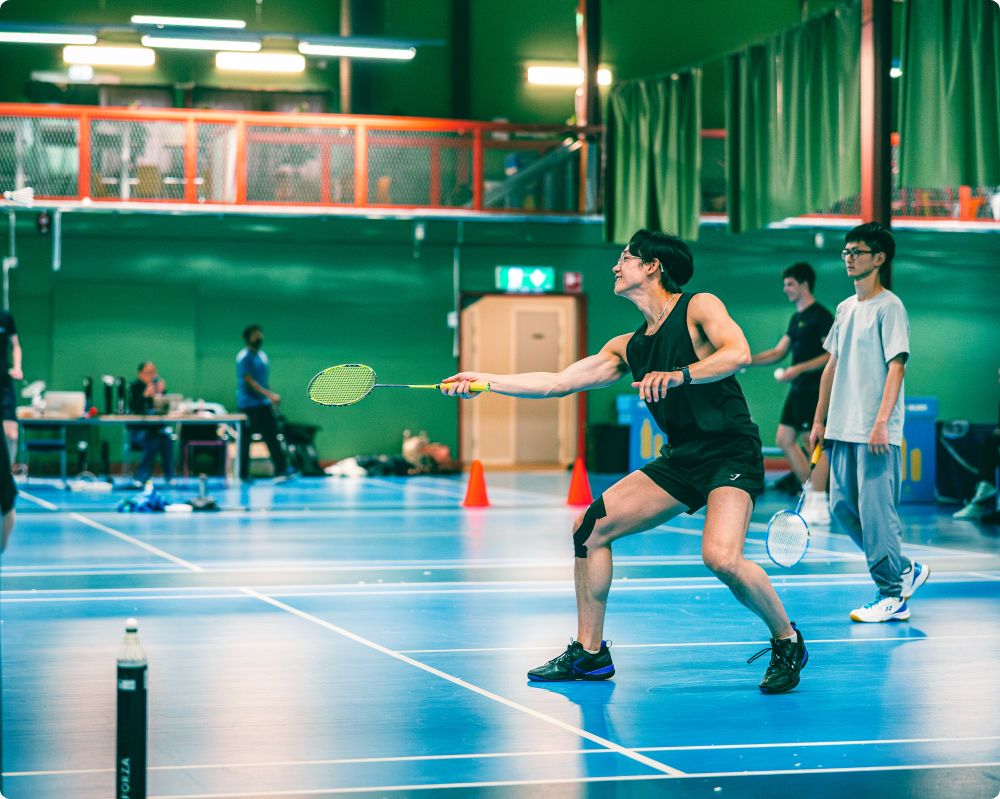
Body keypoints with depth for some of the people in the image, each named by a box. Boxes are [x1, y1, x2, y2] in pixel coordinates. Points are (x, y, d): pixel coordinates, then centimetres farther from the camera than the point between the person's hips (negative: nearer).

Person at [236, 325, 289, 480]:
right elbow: (250, 382, -18)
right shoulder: (244, 357, -10)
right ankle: (243, 474, 6)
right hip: (248, 405, -7)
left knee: (272, 438, 0)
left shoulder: (262, 355, 14)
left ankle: (281, 471, -2)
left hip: (264, 404, 7)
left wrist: (272, 399, 17)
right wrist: (270, 395, -26)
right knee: (245, 440, -1)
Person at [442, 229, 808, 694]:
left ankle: (786, 641, -3)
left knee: (721, 557, -29)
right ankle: (589, 653, 13)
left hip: (730, 452, -7)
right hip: (679, 459, 7)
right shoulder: (628, 348, 14)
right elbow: (558, 383, 15)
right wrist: (485, 381, 12)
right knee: (590, 526, 1)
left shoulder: (700, 308, -5)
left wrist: (677, 375, -34)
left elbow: (738, 353, -22)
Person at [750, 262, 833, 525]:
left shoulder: (821, 316, -10)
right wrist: (745, 361, 10)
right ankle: (811, 496, 17)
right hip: (797, 390, 10)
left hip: (814, 389, -10)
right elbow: (778, 352, 20)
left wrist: (800, 368, -20)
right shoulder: (796, 318, 17)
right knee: (785, 439, 9)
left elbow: (832, 354, -15)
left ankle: (819, 508, -5)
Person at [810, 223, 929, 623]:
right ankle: (905, 570, 22)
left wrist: (882, 422, -22)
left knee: (875, 510, -8)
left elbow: (896, 366, -14)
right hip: (842, 429, 8)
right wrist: (820, 420, 16)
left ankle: (892, 596, 1)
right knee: (842, 507, 8)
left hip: (876, 433, -8)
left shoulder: (889, 307, -7)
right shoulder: (845, 308, 16)